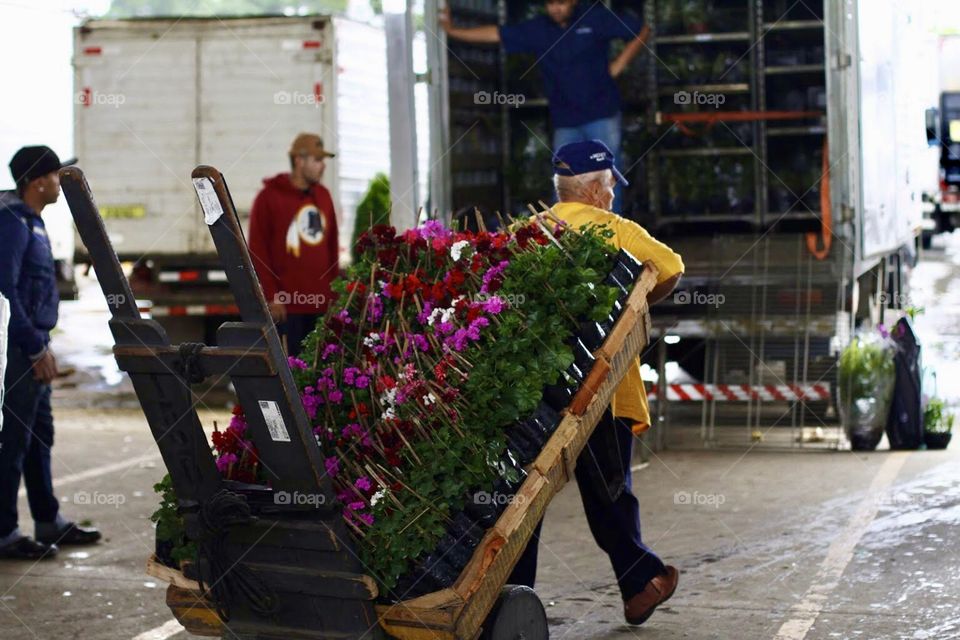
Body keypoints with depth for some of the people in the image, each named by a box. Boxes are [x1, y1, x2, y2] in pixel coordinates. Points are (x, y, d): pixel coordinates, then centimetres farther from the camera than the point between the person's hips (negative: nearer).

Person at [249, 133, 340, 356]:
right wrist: (271, 296, -10)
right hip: (287, 305, -5)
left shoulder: (323, 195, 15)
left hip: (322, 303, 6)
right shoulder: (269, 197, -3)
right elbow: (257, 251, -5)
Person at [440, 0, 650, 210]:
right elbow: (496, 34, 4)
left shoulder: (596, 18, -4)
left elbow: (642, 30, 2)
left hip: (601, 115, -3)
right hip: (565, 121, 3)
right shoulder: (537, 29, 3)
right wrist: (453, 31, 3)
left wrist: (619, 64, -5)